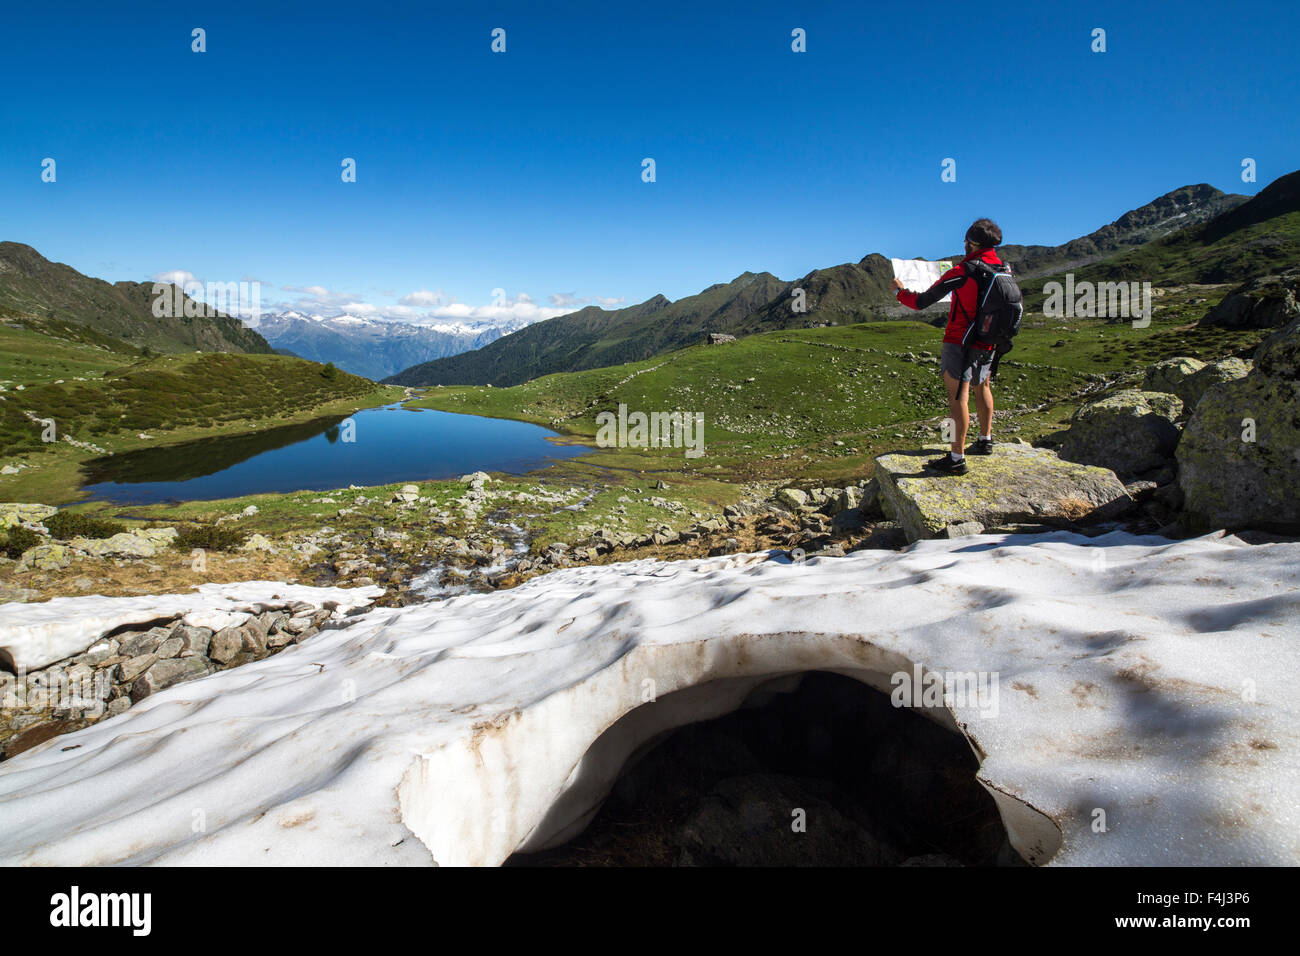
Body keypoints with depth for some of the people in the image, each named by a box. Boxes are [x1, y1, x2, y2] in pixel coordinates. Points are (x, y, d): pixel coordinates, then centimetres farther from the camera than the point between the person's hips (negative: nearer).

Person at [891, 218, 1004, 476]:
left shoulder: (962, 273, -17)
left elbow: (921, 302, -15)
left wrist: (899, 291, 5)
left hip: (960, 341, -7)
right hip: (988, 343, 7)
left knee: (958, 395, -9)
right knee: (982, 387, 25)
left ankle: (957, 459, -12)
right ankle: (985, 440, 39)